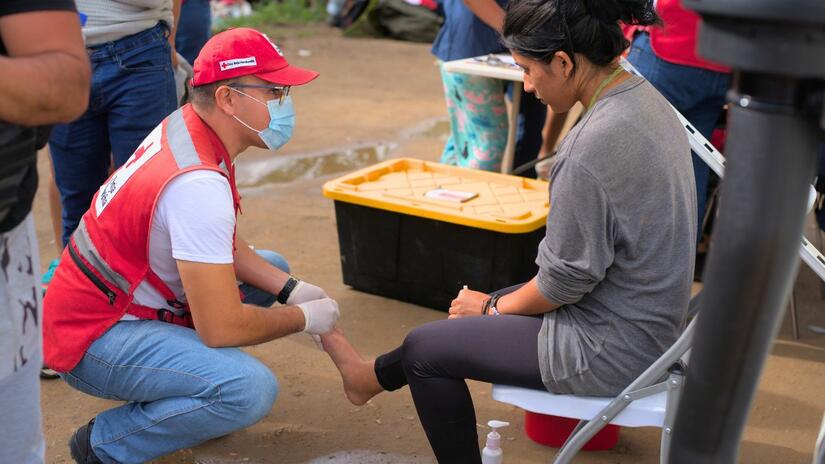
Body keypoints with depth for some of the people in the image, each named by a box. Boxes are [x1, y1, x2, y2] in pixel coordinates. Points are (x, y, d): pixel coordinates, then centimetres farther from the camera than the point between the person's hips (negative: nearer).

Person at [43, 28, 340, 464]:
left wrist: (289, 288, 1)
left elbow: (225, 245, 13)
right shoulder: (198, 184, -29)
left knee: (271, 267, 15)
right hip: (92, 338, -10)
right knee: (252, 388, -30)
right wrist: (303, 317, -11)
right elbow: (221, 328, -28)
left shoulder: (185, 127, 1)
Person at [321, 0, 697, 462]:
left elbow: (564, 280, -20)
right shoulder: (645, 98, 1)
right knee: (478, 306, 25)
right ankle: (375, 375, 43)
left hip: (612, 350, -9)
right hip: (642, 319, 9)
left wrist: (495, 307, -1)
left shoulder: (596, 144, -28)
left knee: (424, 349, 4)